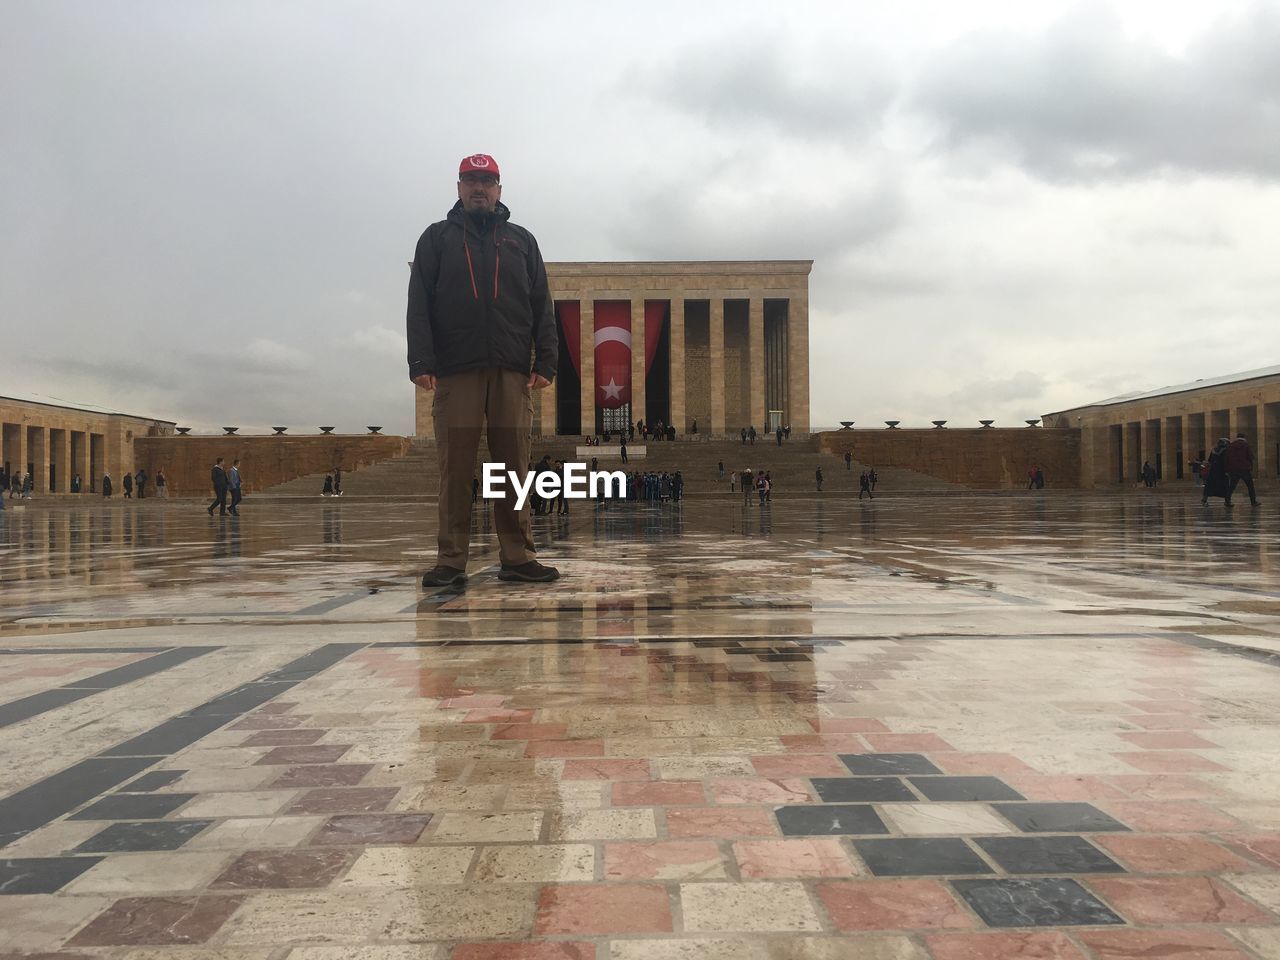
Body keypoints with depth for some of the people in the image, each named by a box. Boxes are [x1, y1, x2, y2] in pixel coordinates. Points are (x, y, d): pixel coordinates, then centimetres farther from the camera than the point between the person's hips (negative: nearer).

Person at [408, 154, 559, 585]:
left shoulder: (522, 240, 19)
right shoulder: (437, 238, 15)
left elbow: (542, 306, 12)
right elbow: (419, 304, 5)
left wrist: (545, 362, 0)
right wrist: (421, 362, -9)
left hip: (512, 372, 1)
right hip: (455, 371, -1)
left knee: (514, 465, -2)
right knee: (454, 468, -3)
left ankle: (517, 558, 3)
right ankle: (451, 560, 1)